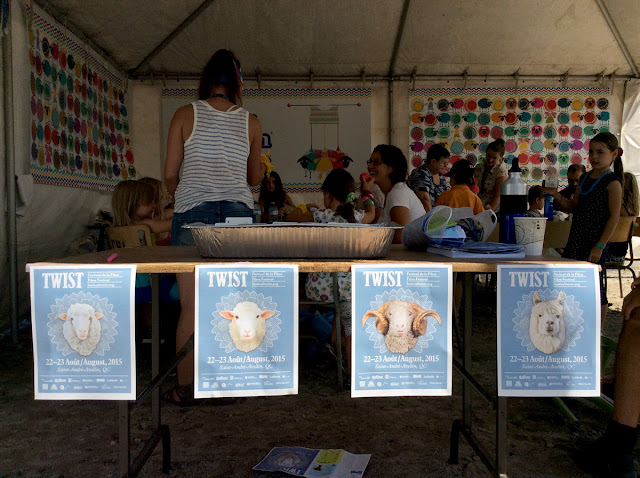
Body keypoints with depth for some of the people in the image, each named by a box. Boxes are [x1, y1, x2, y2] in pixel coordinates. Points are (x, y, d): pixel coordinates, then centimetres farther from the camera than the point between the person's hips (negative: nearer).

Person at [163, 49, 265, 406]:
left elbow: (170, 174, 5)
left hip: (193, 212, -1)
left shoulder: (186, 115, 5)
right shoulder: (250, 122, 9)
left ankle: (185, 387, 11)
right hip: (238, 214, 2)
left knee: (192, 306, 3)